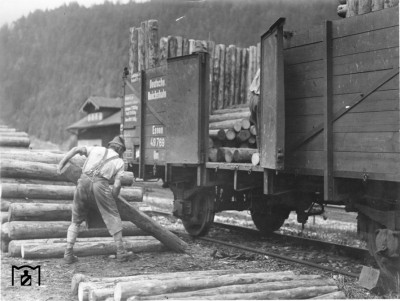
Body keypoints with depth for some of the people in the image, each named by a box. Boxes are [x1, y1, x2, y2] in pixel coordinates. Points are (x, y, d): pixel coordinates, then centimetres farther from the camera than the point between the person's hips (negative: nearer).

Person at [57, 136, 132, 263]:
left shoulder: (96, 149, 26)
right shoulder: (119, 161, 19)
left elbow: (76, 149, 10)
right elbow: (117, 185, 8)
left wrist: (61, 163, 9)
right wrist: (112, 199, 21)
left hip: (83, 182, 3)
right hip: (100, 184, -3)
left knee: (76, 220, 16)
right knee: (113, 218, 13)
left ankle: (68, 253, 10)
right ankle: (121, 252, 14)